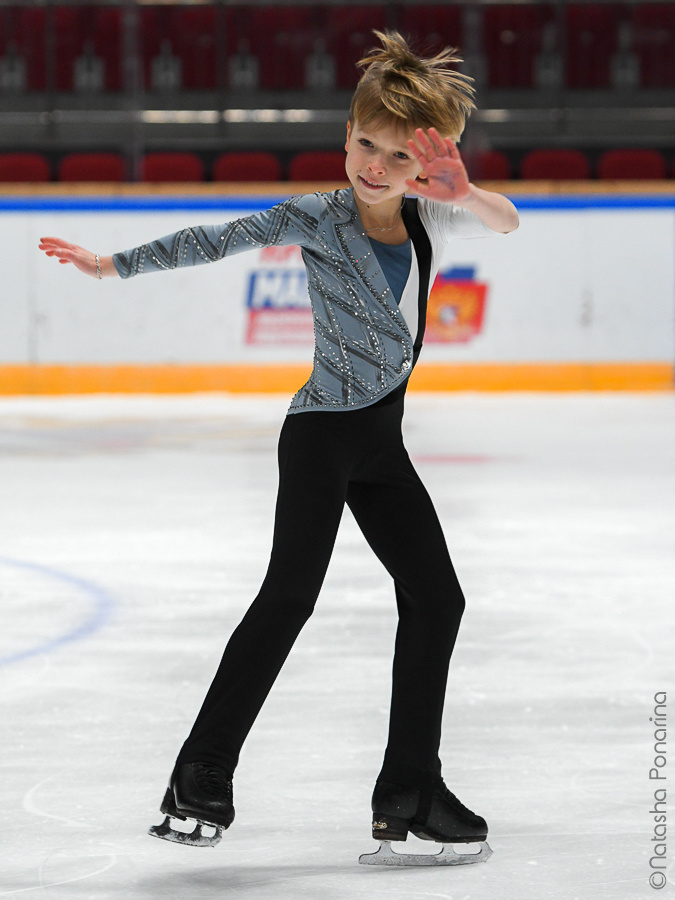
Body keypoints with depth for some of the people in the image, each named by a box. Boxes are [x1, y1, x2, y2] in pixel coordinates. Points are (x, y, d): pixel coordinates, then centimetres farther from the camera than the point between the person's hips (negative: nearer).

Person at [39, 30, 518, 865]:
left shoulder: (427, 218, 3)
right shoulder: (318, 218, -11)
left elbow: (504, 223, -10)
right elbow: (214, 241, -6)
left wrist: (463, 193, -32)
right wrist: (115, 264, -8)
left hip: (380, 443, 7)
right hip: (323, 431, -7)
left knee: (435, 597, 5)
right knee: (290, 593, -14)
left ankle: (409, 789, 12)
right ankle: (203, 772, -10)